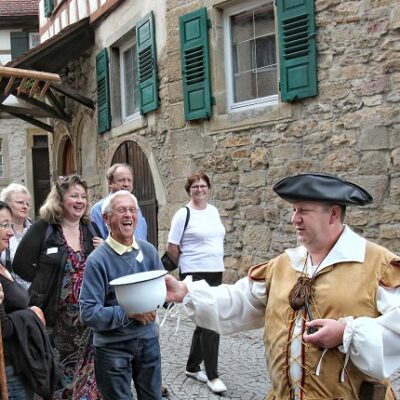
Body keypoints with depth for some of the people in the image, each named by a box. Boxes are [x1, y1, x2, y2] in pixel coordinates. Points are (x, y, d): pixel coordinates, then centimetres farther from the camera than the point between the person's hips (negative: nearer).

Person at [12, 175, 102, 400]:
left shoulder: (91, 229, 8)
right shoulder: (43, 229, -5)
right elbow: (21, 263, -6)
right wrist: (47, 283, -5)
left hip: (88, 312, 4)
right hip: (56, 314, -4)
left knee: (88, 365, 8)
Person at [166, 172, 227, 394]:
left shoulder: (214, 211, 9)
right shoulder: (184, 214, -10)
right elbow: (171, 249, -7)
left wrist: (214, 263, 15)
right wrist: (186, 267, 3)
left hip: (216, 273, 7)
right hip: (196, 275, -7)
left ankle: (192, 367, 28)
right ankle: (212, 375, 3)